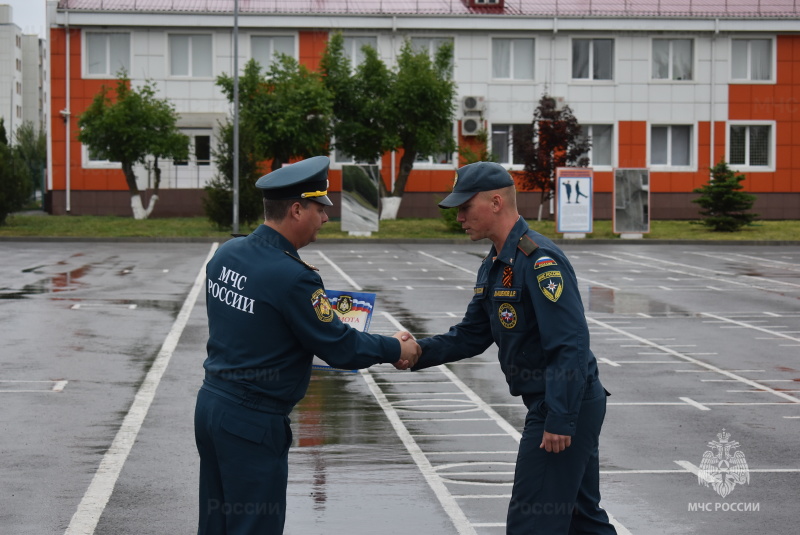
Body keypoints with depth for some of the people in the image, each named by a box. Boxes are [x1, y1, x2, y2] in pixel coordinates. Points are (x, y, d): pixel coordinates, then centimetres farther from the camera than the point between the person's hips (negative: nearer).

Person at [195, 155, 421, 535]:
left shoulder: (226, 253, 3)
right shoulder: (292, 276, -21)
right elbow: (341, 350, -14)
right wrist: (395, 350, 2)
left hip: (211, 402, 8)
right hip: (253, 422, -8)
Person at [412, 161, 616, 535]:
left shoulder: (540, 260, -20)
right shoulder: (495, 265, 12)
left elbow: (570, 345, -25)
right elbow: (471, 335, 14)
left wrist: (559, 420, -26)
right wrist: (419, 352, -2)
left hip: (565, 408, -10)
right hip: (561, 406, 10)